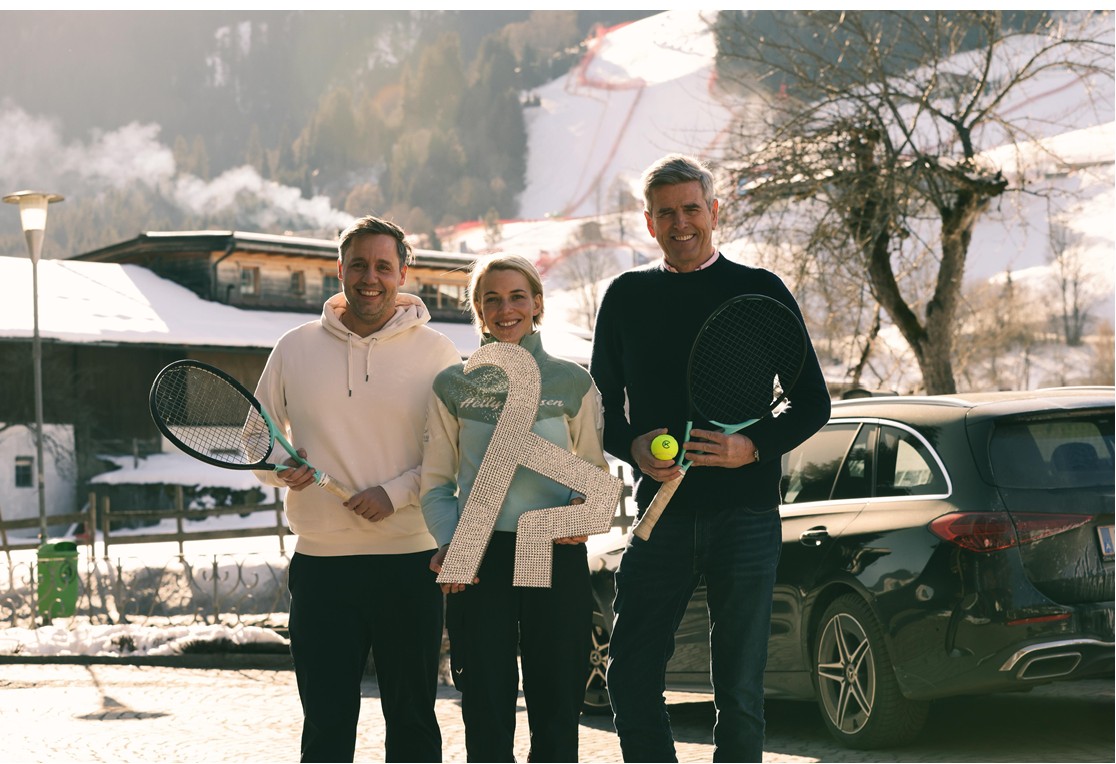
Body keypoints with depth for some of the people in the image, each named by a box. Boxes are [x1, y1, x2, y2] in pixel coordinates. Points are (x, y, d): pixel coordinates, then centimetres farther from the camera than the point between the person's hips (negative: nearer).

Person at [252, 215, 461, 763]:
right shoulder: (294, 349, 6)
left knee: (413, 719, 8)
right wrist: (279, 469, -7)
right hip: (320, 561, 1)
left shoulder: (435, 352, 1)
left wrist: (396, 493, -15)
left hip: (410, 560, -1)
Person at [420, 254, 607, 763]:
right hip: (478, 560, 0)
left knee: (557, 709, 2)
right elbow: (436, 482, 8)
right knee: (486, 711, 2)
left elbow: (596, 472, 10)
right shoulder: (453, 386, 6)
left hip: (557, 555, 0)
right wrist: (448, 542, -9)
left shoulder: (572, 383, 6)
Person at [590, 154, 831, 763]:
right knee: (631, 679, 1)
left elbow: (813, 403, 4)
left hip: (746, 512, -2)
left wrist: (754, 446, -15)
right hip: (661, 512, 2)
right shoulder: (627, 295, 10)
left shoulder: (760, 291, 3)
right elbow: (600, 404, 14)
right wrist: (634, 448, -7)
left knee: (739, 691, 1)